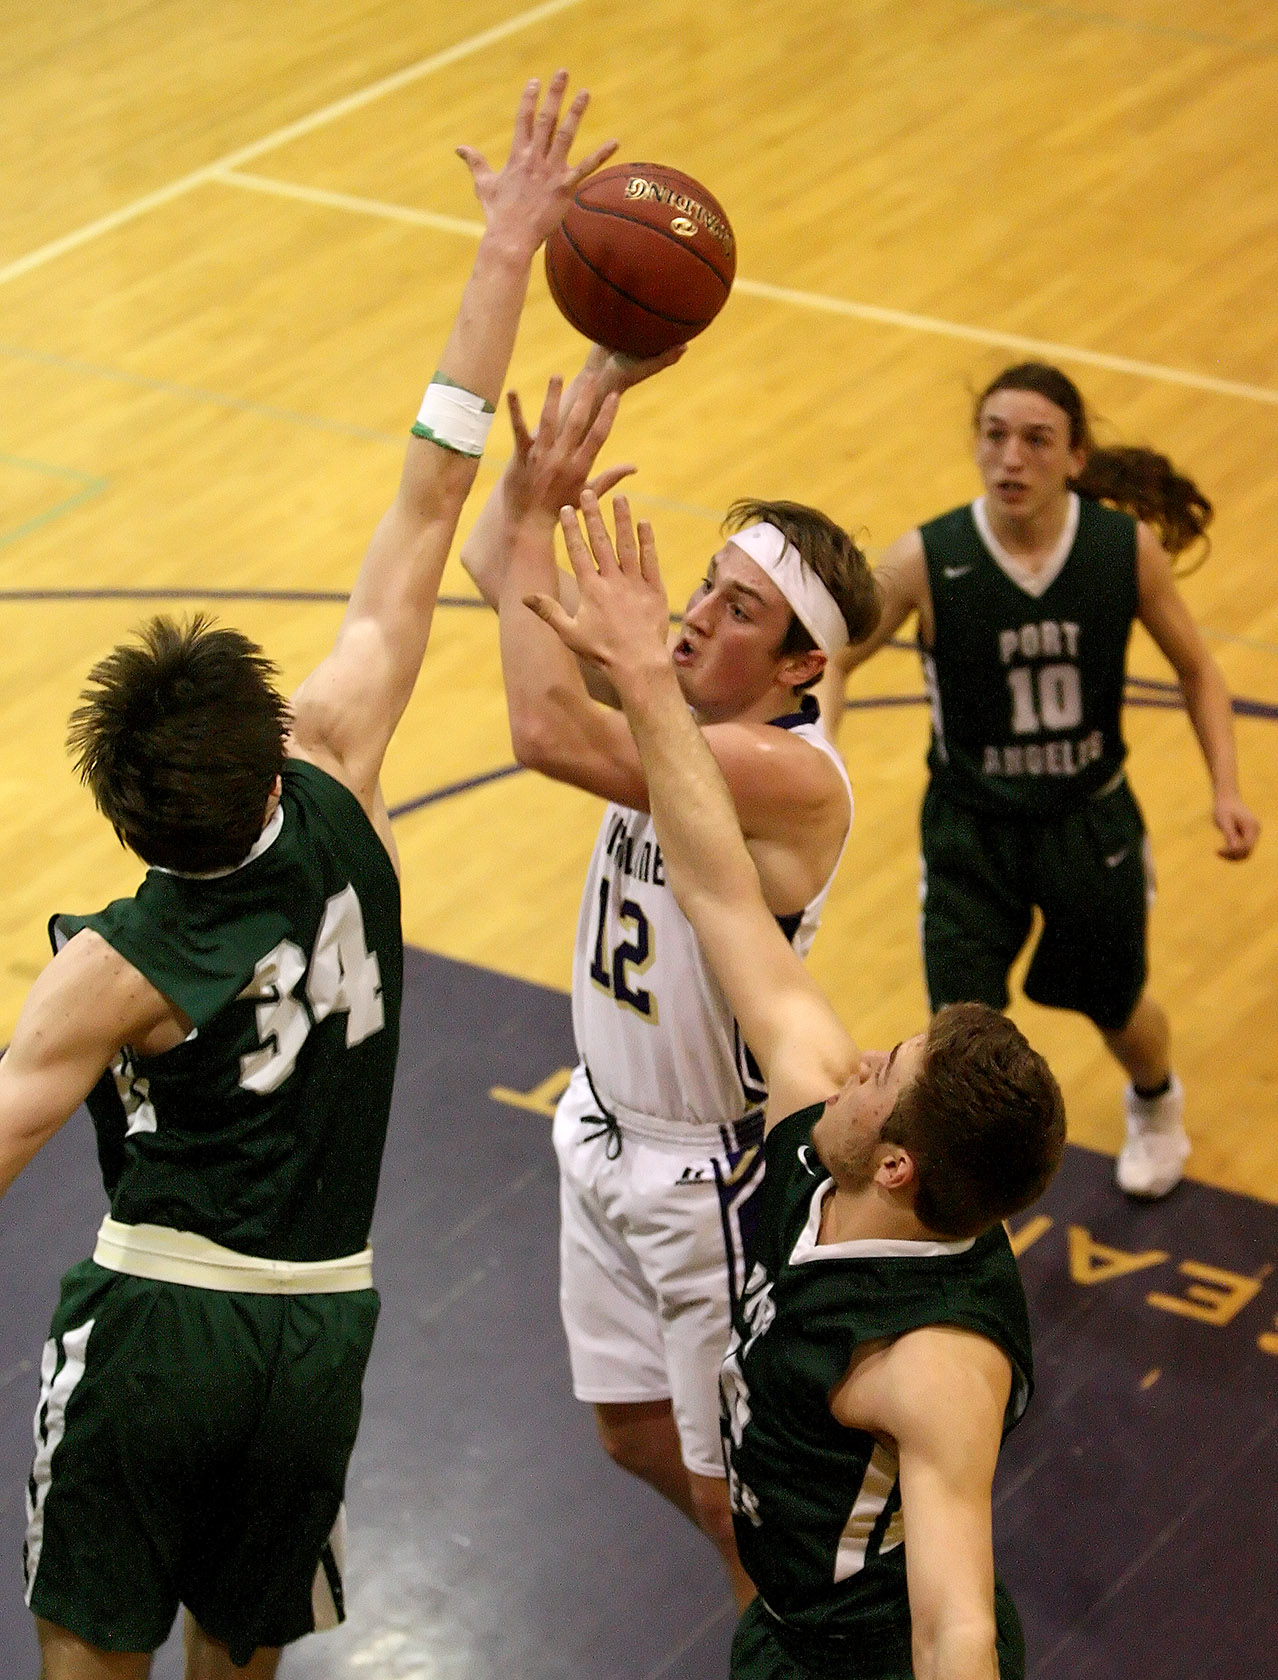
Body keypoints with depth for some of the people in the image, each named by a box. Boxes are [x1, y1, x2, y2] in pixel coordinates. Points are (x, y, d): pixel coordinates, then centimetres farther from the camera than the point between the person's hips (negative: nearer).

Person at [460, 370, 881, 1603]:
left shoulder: (791, 774, -30)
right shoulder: (679, 702, -6)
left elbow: (551, 732, -42)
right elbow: (490, 560, -3)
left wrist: (538, 516, -35)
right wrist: (599, 385, -15)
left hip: (712, 1174, -9)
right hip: (606, 1128, 9)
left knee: (731, 1489, 7)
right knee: (638, 1439, 24)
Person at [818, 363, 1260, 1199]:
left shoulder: (1129, 548, -17)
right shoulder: (928, 561, -22)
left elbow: (1195, 668, -1)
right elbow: (833, 658, -8)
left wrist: (1227, 787, -11)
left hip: (1091, 822, 2)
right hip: (972, 831, -2)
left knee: (1118, 1006, 24)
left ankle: (1156, 1101, 61)